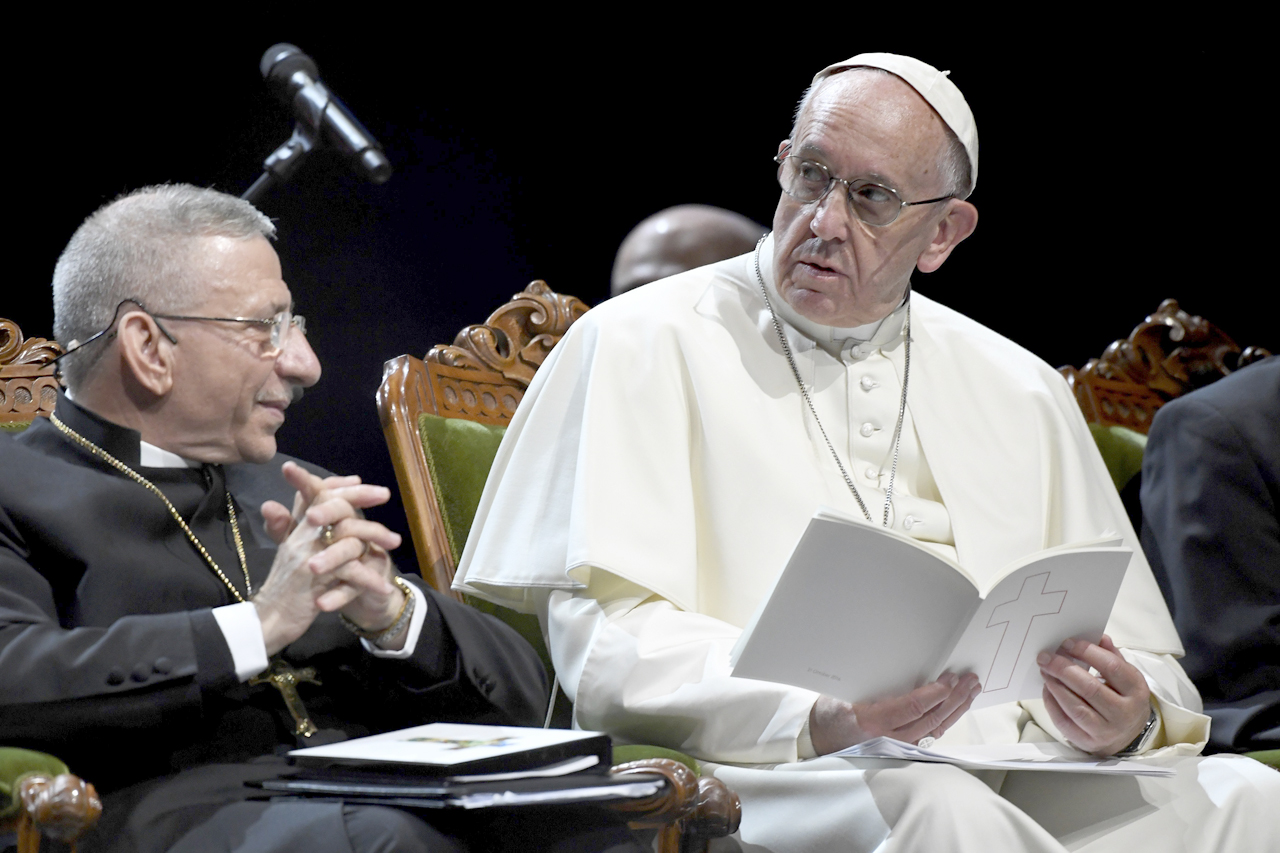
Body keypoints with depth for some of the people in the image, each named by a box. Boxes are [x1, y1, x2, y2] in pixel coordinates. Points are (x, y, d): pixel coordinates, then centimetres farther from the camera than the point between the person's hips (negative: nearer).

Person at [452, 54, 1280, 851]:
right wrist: (820, 721, -24)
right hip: (762, 781, -4)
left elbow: (1145, 663, 19)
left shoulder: (1022, 394, 21)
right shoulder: (642, 346, 6)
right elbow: (605, 642, -7)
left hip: (1010, 781, 5)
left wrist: (1127, 715, -7)